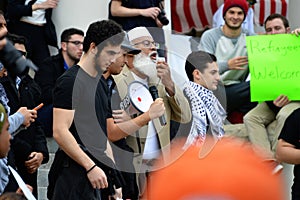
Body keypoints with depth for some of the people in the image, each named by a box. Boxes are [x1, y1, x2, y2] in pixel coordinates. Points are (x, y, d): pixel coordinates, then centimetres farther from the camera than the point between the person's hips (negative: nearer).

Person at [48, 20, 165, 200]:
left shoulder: (100, 84, 19)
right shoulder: (70, 81, -10)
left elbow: (111, 133, 19)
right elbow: (60, 132, -18)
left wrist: (148, 116, 8)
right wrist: (91, 167, -21)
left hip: (93, 171, 9)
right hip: (75, 173, -9)